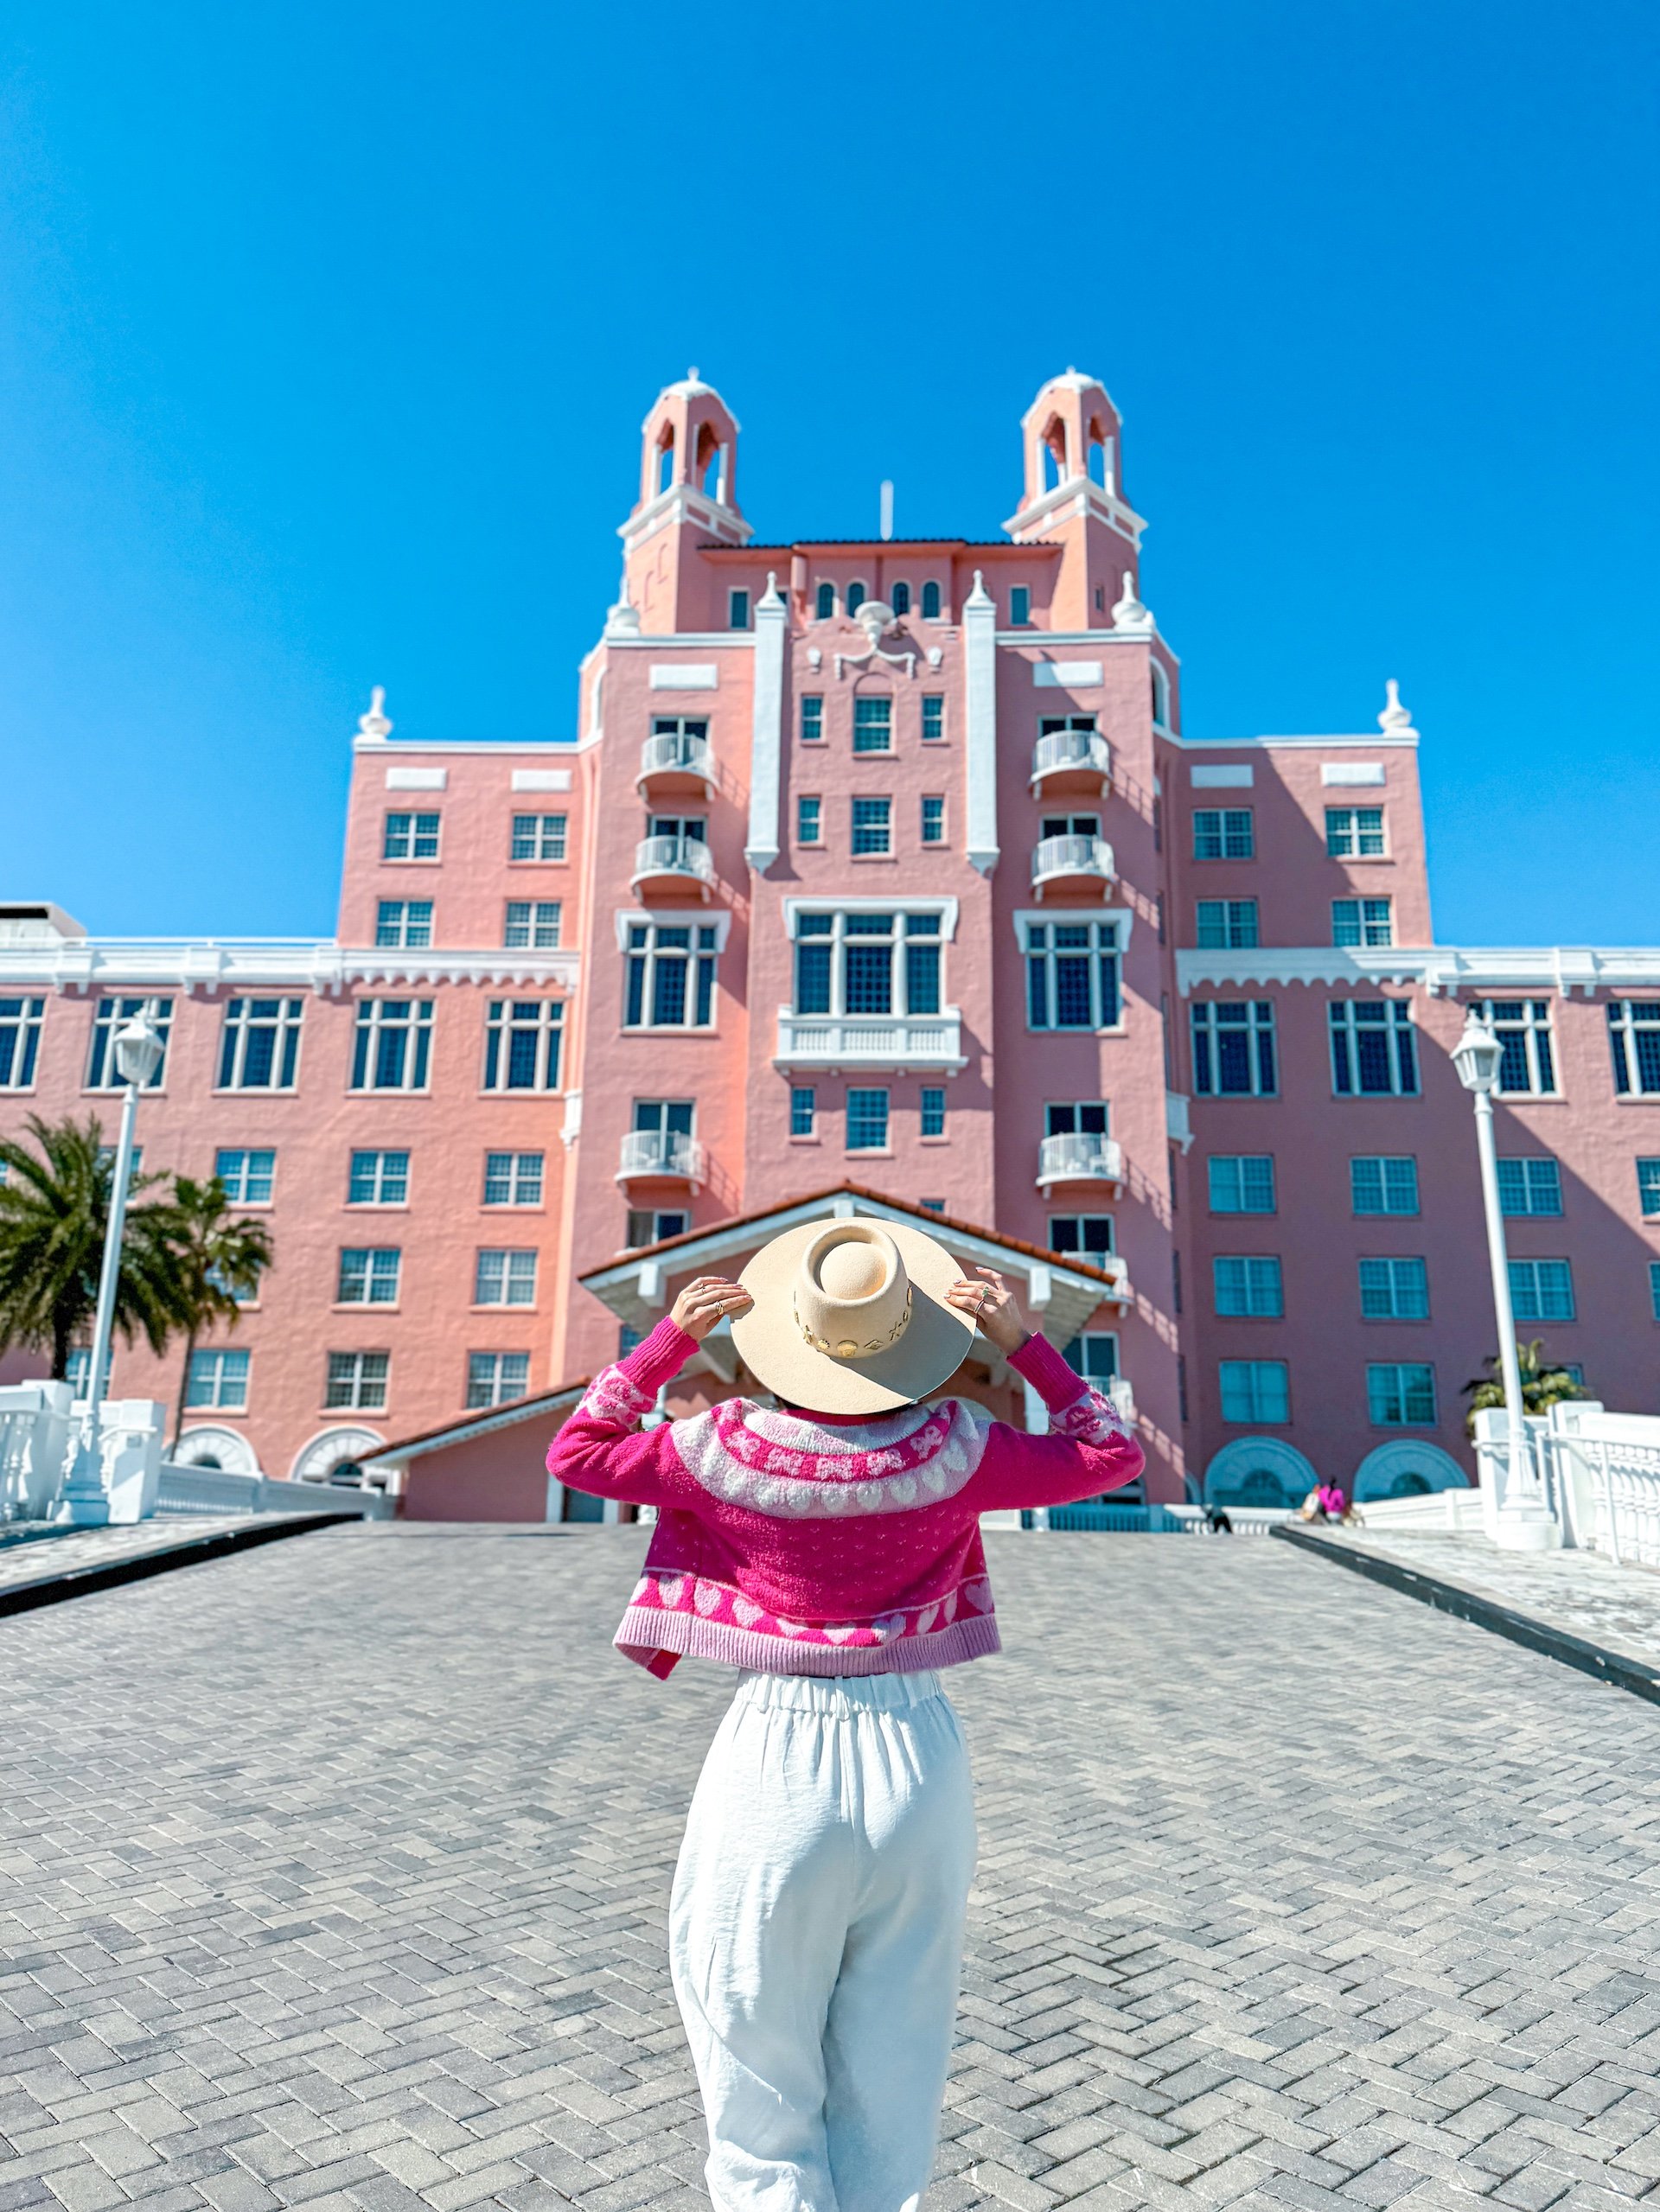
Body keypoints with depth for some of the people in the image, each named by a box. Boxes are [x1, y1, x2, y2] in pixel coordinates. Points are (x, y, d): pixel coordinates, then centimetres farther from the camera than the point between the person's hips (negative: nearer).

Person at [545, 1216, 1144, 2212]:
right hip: (918, 1758, 2)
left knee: (763, 2098, 18)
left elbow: (577, 1453, 3)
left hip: (777, 1760, -1)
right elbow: (1115, 1454, 3)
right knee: (891, 2098, 20)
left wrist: (670, 1340, -1)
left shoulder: (729, 1447, -12)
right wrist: (1024, 1344, 0)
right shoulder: (956, 1450, -10)